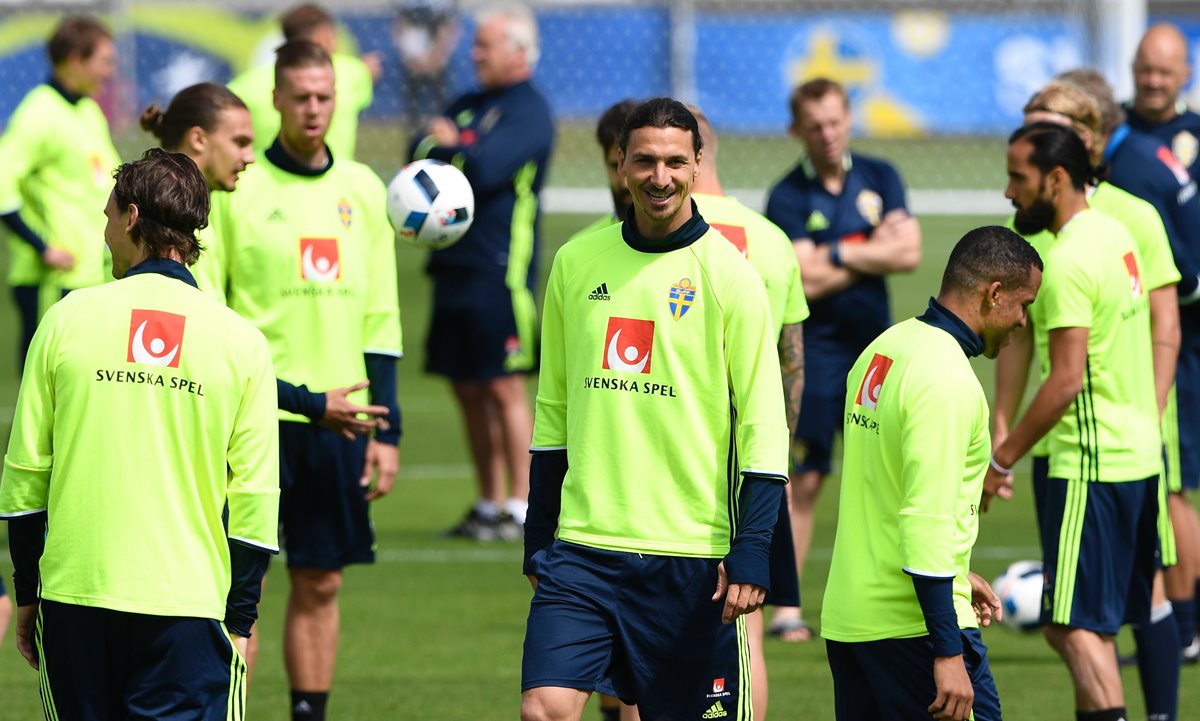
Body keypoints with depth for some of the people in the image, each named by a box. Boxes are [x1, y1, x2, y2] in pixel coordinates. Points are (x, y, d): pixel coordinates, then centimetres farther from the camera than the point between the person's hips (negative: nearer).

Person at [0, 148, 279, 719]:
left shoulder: (69, 319, 1)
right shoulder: (241, 342, 1)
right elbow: (255, 502, 0)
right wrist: (239, 623, 8)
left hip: (74, 598, 1)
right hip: (188, 601, -1)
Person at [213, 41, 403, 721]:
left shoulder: (363, 190, 10)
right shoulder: (239, 189, -3)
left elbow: (381, 319, 13)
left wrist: (387, 429, 9)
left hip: (338, 420, 4)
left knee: (322, 584, 8)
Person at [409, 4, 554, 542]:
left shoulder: (528, 112, -7)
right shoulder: (469, 105, 18)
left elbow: (487, 167, -19)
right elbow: (419, 150, 11)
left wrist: (449, 144, -1)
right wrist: (429, 149, -11)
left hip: (500, 270, -8)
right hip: (454, 266, 8)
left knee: (503, 387, -7)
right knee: (468, 389, 10)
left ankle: (522, 508, -4)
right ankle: (489, 503, 17)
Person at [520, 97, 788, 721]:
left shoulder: (727, 274, -4)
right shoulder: (576, 263, 7)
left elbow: (763, 425, -5)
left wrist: (751, 552, -13)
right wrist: (537, 543, 14)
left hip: (690, 558, -3)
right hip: (582, 549, 3)